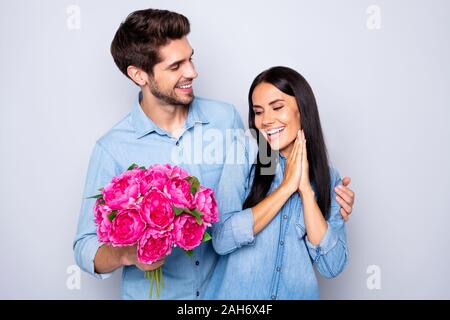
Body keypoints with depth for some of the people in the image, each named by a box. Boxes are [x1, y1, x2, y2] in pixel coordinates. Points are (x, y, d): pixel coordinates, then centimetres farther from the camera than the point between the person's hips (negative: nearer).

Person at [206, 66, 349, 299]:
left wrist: (305, 187, -16)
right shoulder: (243, 151, -11)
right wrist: (287, 185, -19)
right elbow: (221, 239, -19)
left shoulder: (328, 178, -3)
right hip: (234, 291, -2)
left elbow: (332, 266, -12)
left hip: (297, 293, 2)